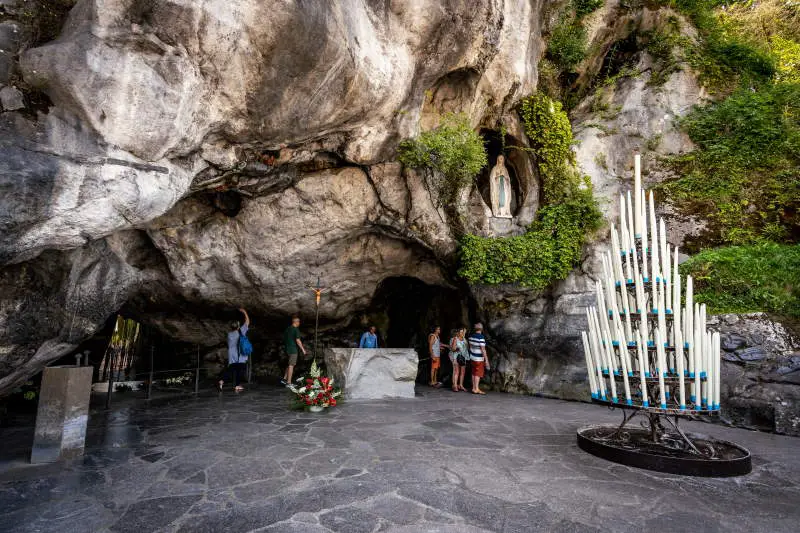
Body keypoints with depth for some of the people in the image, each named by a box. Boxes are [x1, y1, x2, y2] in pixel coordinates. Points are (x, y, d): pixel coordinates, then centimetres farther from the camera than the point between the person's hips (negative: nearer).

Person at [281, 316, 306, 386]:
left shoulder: (287, 329, 12)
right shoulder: (296, 329, -13)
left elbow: (284, 339, 17)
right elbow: (298, 340, -18)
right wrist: (303, 349, -12)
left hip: (287, 349, 8)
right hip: (293, 350, -8)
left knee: (289, 364, 18)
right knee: (291, 365, -3)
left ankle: (284, 379, 16)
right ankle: (288, 382, 0)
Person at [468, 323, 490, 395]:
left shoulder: (471, 336, 2)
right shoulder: (481, 337, -19)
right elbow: (483, 350, -20)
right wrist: (486, 360, -15)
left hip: (472, 357, 7)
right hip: (479, 359, -7)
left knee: (474, 373, 14)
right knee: (478, 374, 0)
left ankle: (474, 388, 20)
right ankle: (476, 389, 0)